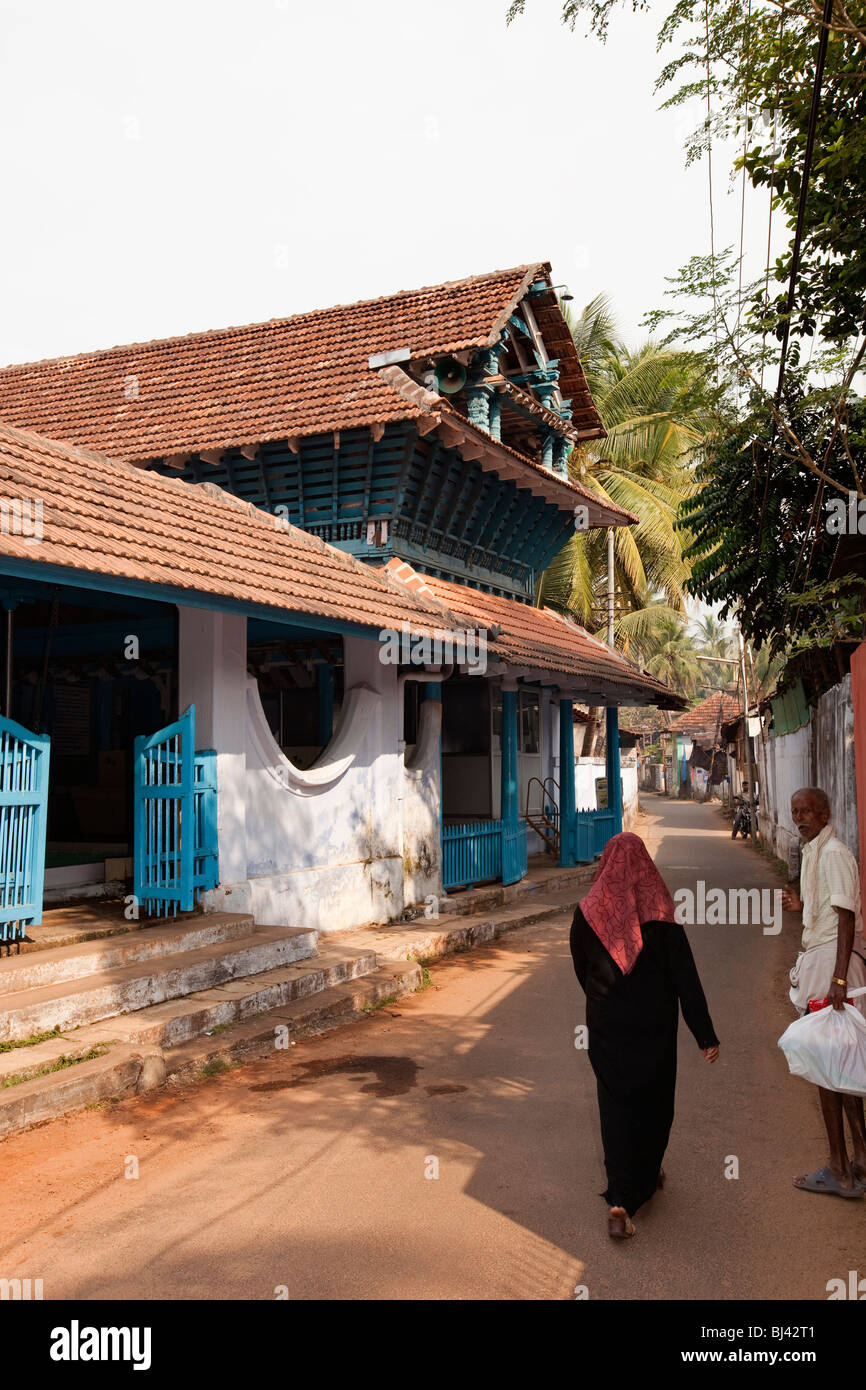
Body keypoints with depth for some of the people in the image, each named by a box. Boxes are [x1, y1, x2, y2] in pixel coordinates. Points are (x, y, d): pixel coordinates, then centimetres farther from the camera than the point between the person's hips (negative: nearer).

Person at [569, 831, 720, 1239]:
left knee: (615, 1104, 6)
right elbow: (685, 977, -11)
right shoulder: (660, 912, -12)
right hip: (654, 1026, 0)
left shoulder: (587, 912, -7)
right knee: (654, 1101, 20)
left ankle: (620, 1200, -4)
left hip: (606, 1026, 1)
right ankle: (647, 1175, 38)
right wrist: (705, 1035, -7)